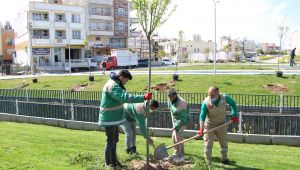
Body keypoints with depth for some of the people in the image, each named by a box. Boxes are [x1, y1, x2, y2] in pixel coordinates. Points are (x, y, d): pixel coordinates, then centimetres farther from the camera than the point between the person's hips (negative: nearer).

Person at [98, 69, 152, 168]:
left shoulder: (115, 84, 10)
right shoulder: (112, 86, -24)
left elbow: (121, 98, 18)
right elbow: (125, 97, -35)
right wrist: (143, 97, -38)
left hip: (114, 117, 10)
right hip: (109, 118, -10)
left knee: (115, 140, 19)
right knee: (110, 141, 3)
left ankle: (114, 160, 32)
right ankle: (108, 162, 20)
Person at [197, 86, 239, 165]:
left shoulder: (225, 98, -19)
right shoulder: (206, 102, -26)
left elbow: (233, 103, 1)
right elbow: (202, 115, -25)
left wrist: (234, 115, -6)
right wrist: (201, 128, -34)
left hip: (221, 124, 3)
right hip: (209, 125, -3)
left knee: (224, 142, 16)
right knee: (208, 143, -1)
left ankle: (224, 159, 36)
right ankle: (207, 161, 12)